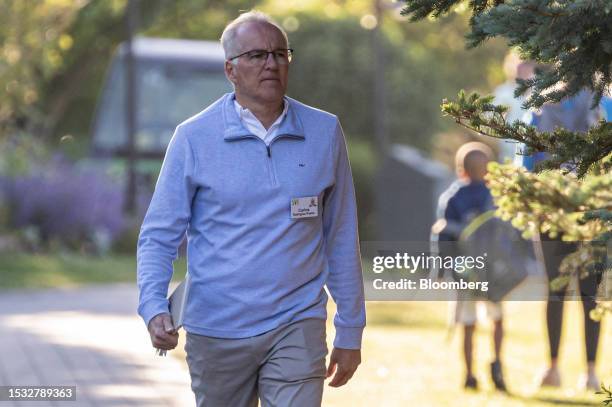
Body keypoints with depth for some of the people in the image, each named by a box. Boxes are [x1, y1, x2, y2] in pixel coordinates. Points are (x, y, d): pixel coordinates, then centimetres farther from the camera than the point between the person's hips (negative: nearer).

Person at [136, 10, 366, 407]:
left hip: (297, 329, 0)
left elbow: (342, 239, 8)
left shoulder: (324, 132, 3)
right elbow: (159, 236, -1)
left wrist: (350, 330, 7)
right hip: (217, 332, 0)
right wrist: (154, 308, -18)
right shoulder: (194, 137, -2)